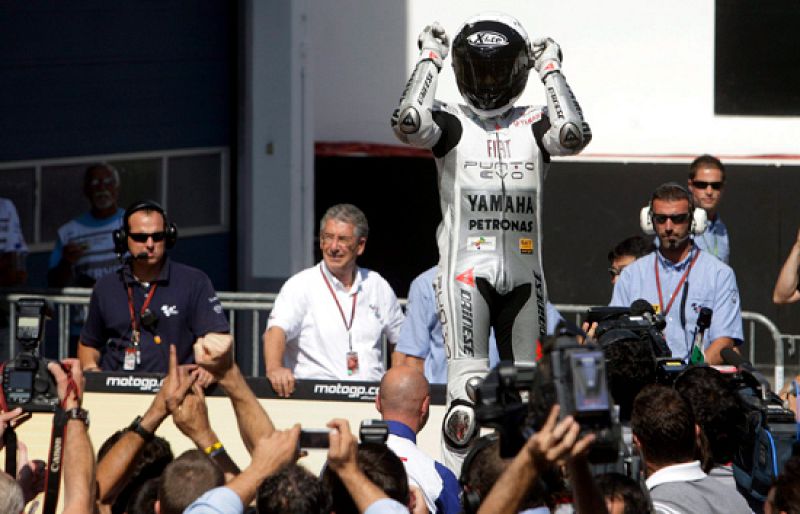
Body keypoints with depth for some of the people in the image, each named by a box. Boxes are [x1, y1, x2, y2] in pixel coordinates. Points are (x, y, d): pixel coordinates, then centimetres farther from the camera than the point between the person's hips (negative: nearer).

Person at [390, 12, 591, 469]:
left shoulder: (533, 126, 8)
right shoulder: (452, 124, 3)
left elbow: (574, 135, -14)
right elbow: (408, 123, -18)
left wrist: (551, 70, -4)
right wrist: (431, 60, -7)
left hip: (523, 274, 3)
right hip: (465, 273, -3)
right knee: (468, 388, -11)